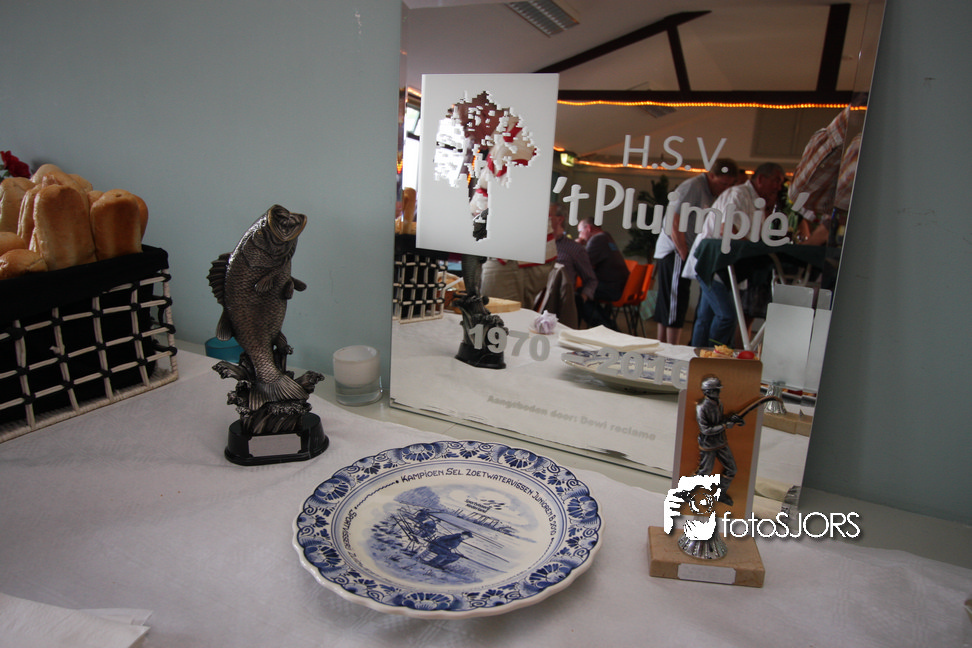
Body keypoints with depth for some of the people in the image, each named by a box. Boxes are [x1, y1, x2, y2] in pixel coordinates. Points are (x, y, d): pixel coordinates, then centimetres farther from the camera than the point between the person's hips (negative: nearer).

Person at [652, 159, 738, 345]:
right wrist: (685, 256, -18)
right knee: (675, 310, -9)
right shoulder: (693, 187, -10)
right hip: (675, 252, -9)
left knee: (666, 311, 10)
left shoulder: (708, 192, 18)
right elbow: (675, 222, -18)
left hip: (682, 253, 9)